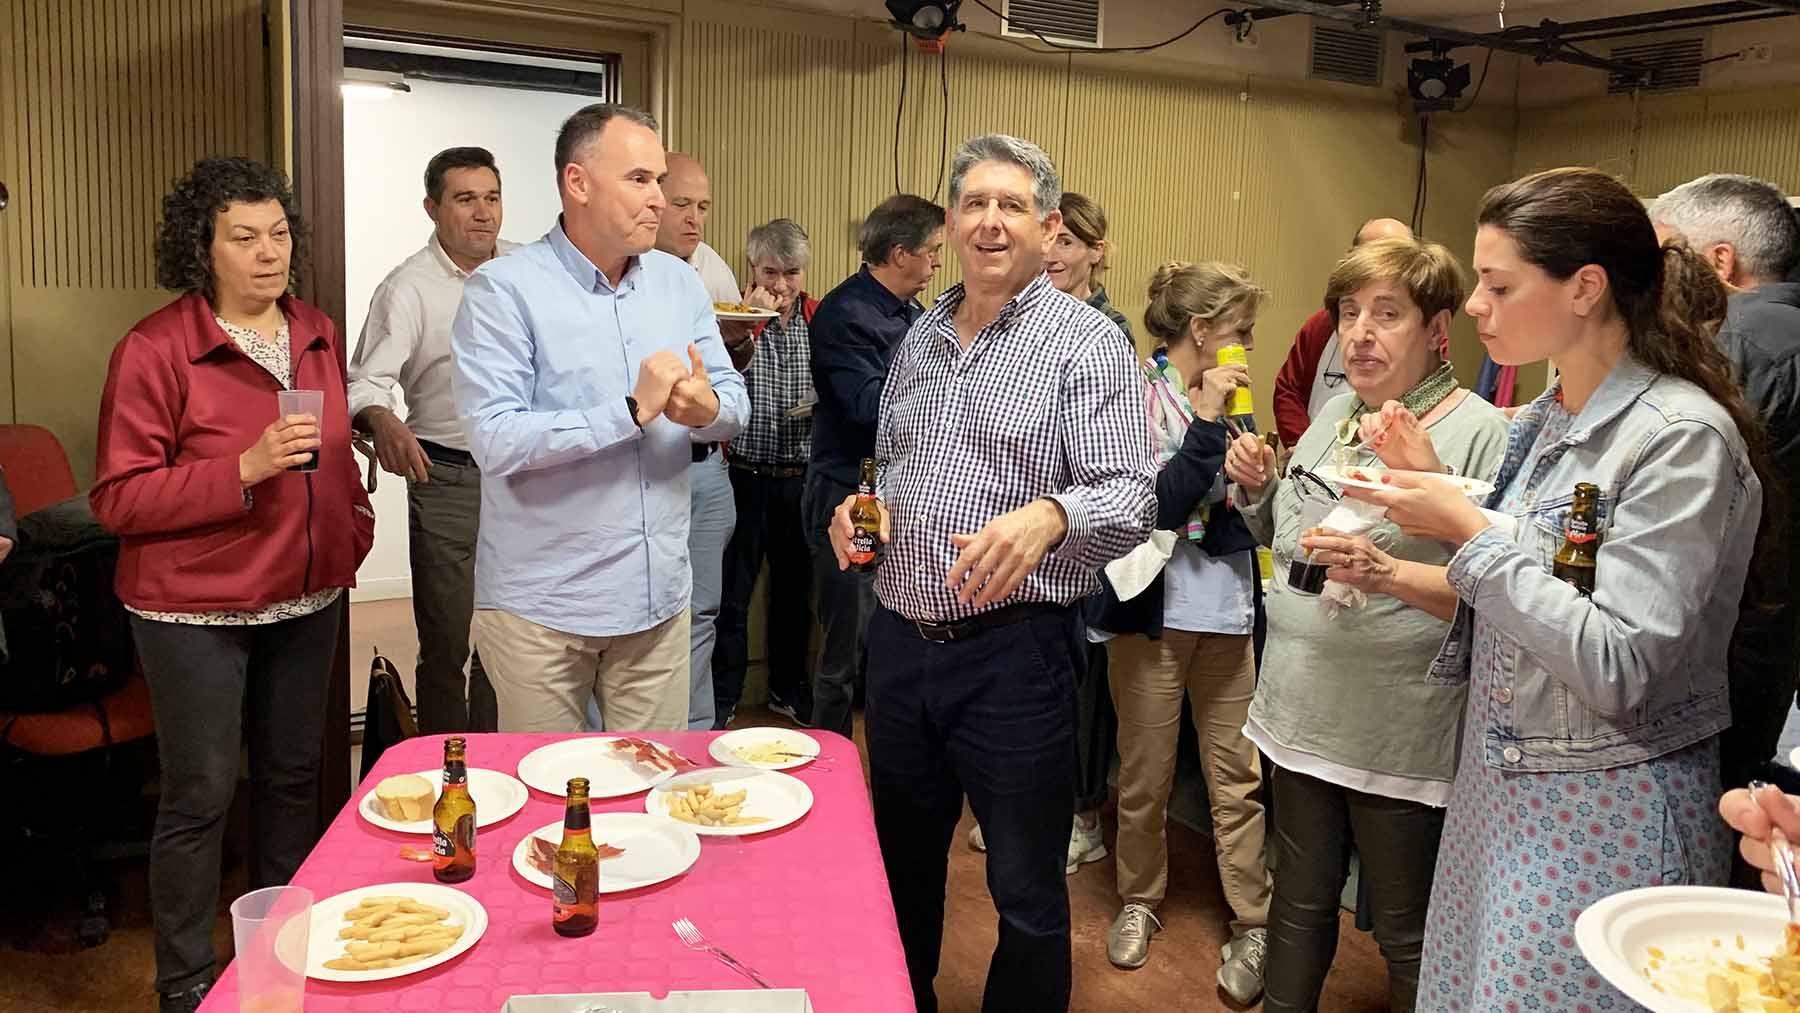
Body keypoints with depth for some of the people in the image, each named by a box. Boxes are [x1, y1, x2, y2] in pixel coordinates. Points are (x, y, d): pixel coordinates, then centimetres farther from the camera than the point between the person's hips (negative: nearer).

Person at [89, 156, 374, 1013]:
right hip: (195, 610, -6)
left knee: (292, 778, 17)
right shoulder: (153, 349, -13)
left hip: (307, 598, 6)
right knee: (201, 795, 3)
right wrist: (243, 469, -25)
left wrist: (355, 527, 10)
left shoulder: (317, 333, 7)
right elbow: (119, 499, -14)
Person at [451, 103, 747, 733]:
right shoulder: (503, 291, -11)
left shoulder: (679, 283, 8)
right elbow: (494, 439, -21)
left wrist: (708, 408, -15)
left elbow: (735, 403, 9)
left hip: (658, 600, 5)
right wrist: (632, 411, -22)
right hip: (539, 609, -4)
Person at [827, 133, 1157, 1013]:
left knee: (1026, 895, 7)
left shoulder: (1086, 340, -7)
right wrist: (863, 507, 0)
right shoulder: (919, 339, 12)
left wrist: (1049, 515, -36)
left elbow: (1130, 496, -15)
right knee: (904, 865, 21)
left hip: (1013, 650, -6)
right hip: (899, 638, 6)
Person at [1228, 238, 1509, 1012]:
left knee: (1405, 935, 11)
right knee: (1300, 902, 22)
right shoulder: (1332, 415, 9)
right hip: (1301, 708, 6)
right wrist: (1258, 489, 1)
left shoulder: (1481, 432, -12)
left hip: (1401, 733, -6)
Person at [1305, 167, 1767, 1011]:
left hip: (1605, 814, -7)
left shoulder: (1682, 435, -18)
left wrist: (1470, 529, -21)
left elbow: (1617, 666, -25)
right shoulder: (1543, 420, 6)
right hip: (1501, 788, 7)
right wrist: (1389, 576, 0)